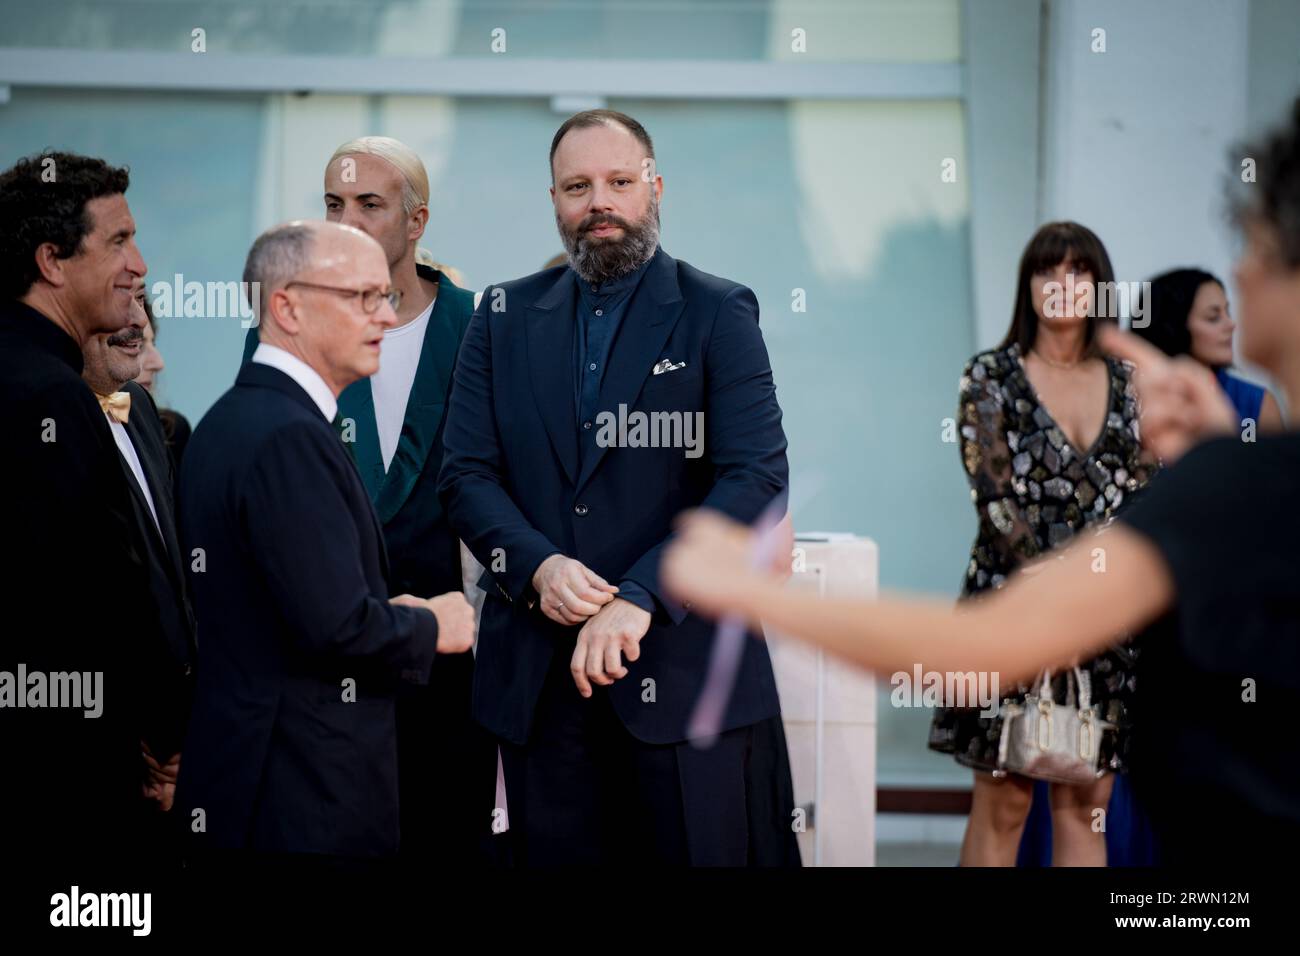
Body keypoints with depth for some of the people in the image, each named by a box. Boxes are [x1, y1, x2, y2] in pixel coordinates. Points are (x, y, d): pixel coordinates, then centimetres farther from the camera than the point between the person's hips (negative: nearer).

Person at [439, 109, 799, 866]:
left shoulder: (720, 313, 1)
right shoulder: (505, 315, 12)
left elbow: (757, 480, -10)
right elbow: (467, 472, 6)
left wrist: (640, 598, -21)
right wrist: (537, 566, -14)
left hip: (681, 657, -3)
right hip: (537, 677, 3)